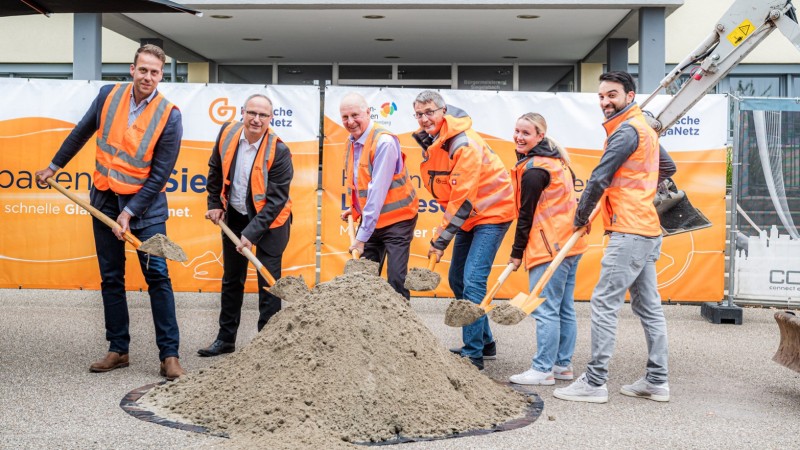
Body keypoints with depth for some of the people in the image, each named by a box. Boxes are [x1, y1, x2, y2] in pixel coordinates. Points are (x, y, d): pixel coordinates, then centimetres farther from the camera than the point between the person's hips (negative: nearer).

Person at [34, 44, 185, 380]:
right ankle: (118, 350, 19)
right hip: (105, 201, 4)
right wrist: (53, 167, 22)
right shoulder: (108, 95, -1)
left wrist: (129, 213, -17)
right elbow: (80, 134, 15)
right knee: (111, 279, 8)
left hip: (145, 203, -4)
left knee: (157, 276, -7)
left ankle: (169, 355, -3)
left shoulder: (169, 115, -13)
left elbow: (160, 174, -13)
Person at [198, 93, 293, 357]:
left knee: (268, 283, -4)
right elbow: (215, 170, 9)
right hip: (234, 216, 5)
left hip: (269, 221, -5)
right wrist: (214, 204, 8)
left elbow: (276, 200, -23)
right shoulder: (228, 133, -9)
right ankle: (225, 339, 27)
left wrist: (251, 234, -27)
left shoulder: (279, 151, -23)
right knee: (231, 279, 14)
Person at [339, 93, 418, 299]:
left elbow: (378, 191, -25)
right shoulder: (352, 141, 5)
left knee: (396, 280, -12)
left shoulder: (384, 142, -21)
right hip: (370, 219, 8)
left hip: (397, 219, -7)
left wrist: (362, 236, -25)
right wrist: (354, 209, 10)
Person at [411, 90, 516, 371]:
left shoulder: (464, 144, -25)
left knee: (472, 280, -16)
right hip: (466, 216, 9)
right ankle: (485, 342, 24)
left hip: (491, 213, -9)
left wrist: (441, 239, -22)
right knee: (456, 279, 11)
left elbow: (463, 198, -25)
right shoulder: (429, 143, 3)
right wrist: (443, 230, 2)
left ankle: (474, 354, -10)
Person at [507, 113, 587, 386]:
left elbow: (526, 214, -11)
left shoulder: (533, 169, -14)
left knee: (545, 310, -6)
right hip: (569, 243, 10)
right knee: (565, 308, 13)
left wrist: (517, 253, -4)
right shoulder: (556, 160, 16)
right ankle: (563, 365, 20)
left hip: (549, 247, -10)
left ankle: (543, 370, -3)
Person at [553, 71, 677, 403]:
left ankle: (595, 383, -6)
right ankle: (657, 381, 18)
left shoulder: (627, 130, -12)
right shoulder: (645, 129, 18)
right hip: (647, 229, 10)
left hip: (629, 232, -10)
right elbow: (667, 167, 33)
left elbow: (599, 179, -16)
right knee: (648, 307, 12)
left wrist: (581, 216, -4)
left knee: (604, 303, -8)